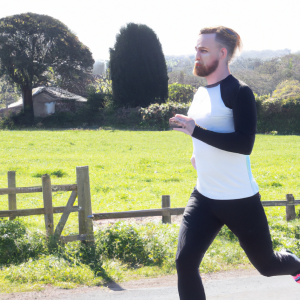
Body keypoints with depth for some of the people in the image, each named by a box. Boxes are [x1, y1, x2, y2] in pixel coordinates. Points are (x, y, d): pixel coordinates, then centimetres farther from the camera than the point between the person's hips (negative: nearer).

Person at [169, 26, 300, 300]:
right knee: (185, 262, -11)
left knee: (266, 265, 13)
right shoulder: (201, 93, 9)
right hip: (204, 197, 7)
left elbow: (245, 144, -25)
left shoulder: (239, 92, -15)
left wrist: (196, 131, -28)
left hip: (240, 199, -6)